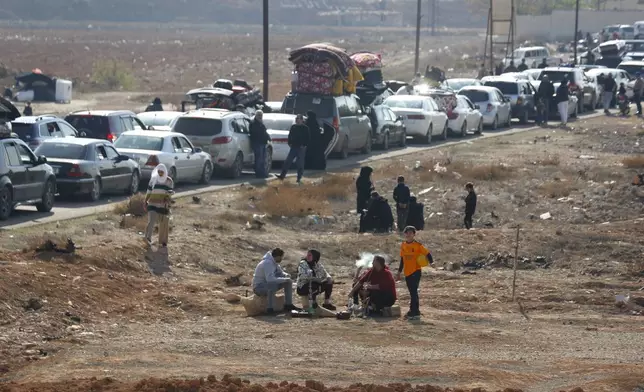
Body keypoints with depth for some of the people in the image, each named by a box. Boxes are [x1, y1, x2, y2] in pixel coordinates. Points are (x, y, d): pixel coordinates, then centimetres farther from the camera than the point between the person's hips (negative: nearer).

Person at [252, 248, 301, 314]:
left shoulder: (274, 262, 6)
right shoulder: (267, 263, -24)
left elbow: (281, 272, 20)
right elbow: (270, 279, -36)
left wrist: (286, 275, -5)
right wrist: (284, 279, -29)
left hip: (268, 284, 10)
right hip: (259, 287, -10)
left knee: (288, 282, 3)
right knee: (272, 286, -42)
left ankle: (288, 305, 4)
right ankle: (270, 309, -34)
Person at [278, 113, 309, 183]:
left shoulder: (305, 128, -3)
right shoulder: (293, 127, 9)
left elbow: (307, 138, -5)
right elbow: (290, 136, 15)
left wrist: (304, 145, -14)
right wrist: (290, 143, 3)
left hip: (301, 148, -4)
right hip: (293, 147, 4)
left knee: (300, 164, 1)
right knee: (287, 162, -1)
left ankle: (299, 178, 8)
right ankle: (282, 175, 1)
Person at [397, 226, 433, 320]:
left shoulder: (417, 245, -9)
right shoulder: (403, 245, 10)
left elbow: (427, 253, -9)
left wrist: (431, 262, -26)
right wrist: (399, 272, 20)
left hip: (415, 272, -6)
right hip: (407, 273, 7)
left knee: (413, 292, -10)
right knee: (412, 292, 12)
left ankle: (414, 312, -9)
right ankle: (414, 312, 17)